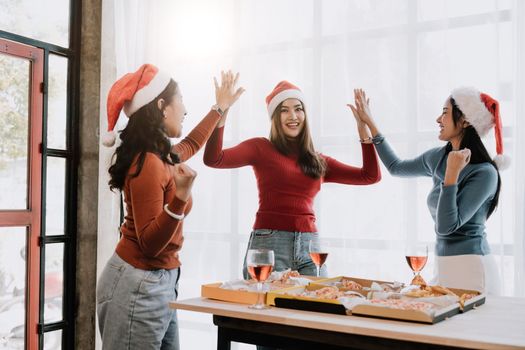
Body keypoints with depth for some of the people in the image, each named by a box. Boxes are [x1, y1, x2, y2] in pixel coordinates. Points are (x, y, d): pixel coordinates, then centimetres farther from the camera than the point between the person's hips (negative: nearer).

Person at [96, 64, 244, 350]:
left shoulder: (160, 155, 6)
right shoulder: (148, 164, -21)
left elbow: (190, 145, 32)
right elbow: (150, 244, -22)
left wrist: (220, 108, 41)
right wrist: (181, 196, -35)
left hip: (160, 282, 9)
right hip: (140, 286, -9)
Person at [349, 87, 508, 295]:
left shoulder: (484, 173, -16)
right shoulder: (438, 157, 4)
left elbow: (446, 226, -20)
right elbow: (396, 167, 22)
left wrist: (452, 174, -24)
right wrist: (369, 124, 22)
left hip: (470, 270, -6)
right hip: (444, 268, 7)